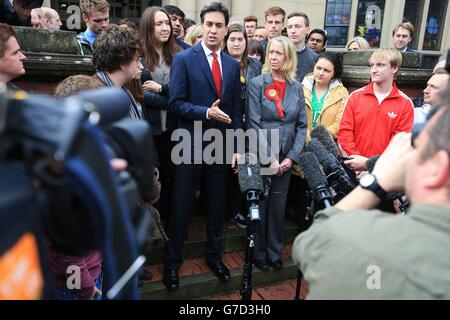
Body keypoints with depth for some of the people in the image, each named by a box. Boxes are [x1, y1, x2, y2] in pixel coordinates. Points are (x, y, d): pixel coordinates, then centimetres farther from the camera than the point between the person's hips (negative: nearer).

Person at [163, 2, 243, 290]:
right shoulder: (184, 59, -4)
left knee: (217, 205, 14)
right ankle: (172, 262, 23)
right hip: (191, 145, -4)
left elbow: (237, 110, 9)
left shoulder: (233, 65, 9)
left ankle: (215, 255, 33)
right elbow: (176, 102, -9)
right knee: (182, 208, 6)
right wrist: (206, 113, -22)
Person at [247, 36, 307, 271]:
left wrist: (292, 157, -5)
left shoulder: (297, 87, 5)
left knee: (278, 206, 11)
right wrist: (269, 158, -14)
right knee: (259, 206, 8)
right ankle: (258, 252, 25)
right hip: (260, 157, -3)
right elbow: (253, 124, -11)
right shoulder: (257, 84, -5)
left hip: (286, 158, 3)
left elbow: (302, 125, 5)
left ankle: (275, 252, 28)